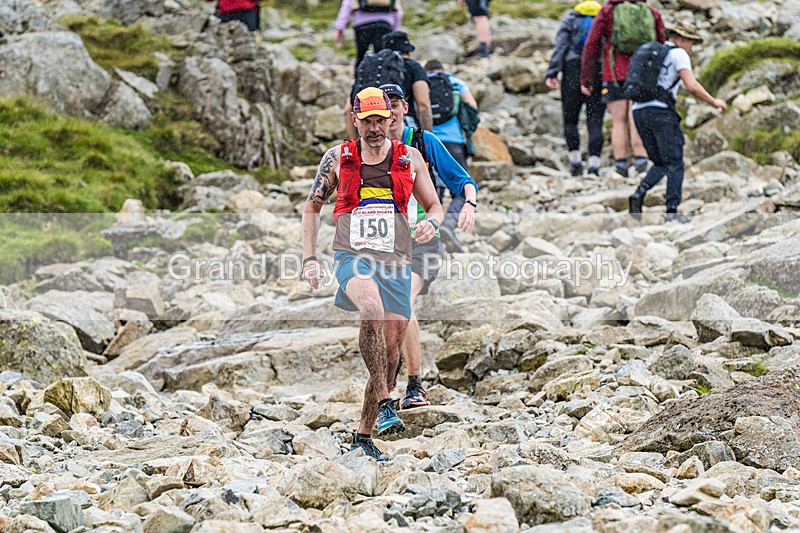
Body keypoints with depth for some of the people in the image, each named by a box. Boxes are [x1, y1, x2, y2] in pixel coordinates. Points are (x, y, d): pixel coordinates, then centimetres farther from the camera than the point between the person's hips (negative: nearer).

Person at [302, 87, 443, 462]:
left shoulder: (409, 158, 10)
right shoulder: (338, 158, 8)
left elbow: (435, 206, 19)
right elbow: (312, 206, 17)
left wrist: (431, 223, -6)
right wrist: (309, 259, 8)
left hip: (395, 261, 3)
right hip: (352, 255, -2)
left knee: (390, 348, -1)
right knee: (372, 311, -35)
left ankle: (363, 434, 13)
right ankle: (384, 403, -32)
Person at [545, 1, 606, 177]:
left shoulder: (571, 19, 5)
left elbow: (560, 47, -5)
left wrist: (552, 74, -9)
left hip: (573, 72, -1)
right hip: (600, 75, 1)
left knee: (570, 120, 10)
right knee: (595, 123, 1)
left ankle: (575, 162, 1)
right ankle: (594, 164, -7)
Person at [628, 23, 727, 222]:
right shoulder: (678, 54, 0)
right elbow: (692, 86, -10)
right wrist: (714, 102, 3)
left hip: (639, 111, 7)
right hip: (661, 112, -7)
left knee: (661, 164, 15)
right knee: (674, 164, 0)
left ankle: (639, 194, -7)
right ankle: (672, 211, -9)